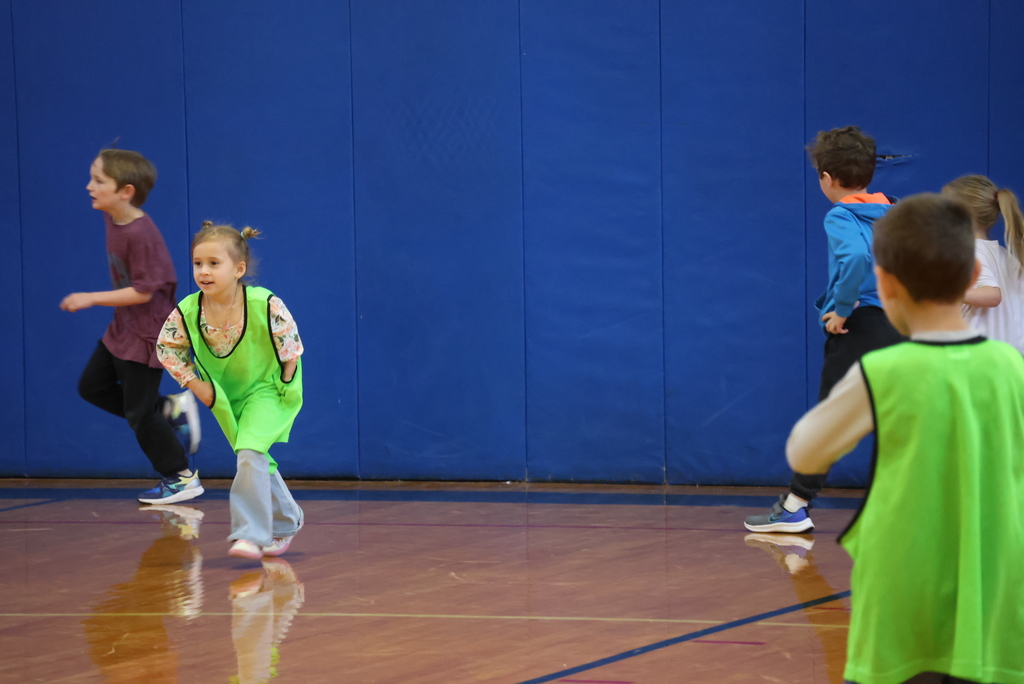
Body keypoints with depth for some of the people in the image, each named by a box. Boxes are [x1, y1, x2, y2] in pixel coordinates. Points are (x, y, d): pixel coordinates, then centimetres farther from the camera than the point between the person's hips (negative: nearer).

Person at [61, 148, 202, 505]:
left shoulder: (141, 234, -28)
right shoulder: (112, 219, -1)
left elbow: (143, 291, -27)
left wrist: (91, 299, -24)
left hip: (145, 336, -9)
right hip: (122, 329, 9)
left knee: (139, 412, 0)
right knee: (92, 386, 15)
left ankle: (181, 478, 15)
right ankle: (169, 410, 21)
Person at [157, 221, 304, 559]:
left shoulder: (265, 306, -28)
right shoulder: (186, 313, -21)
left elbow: (289, 341, -12)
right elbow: (166, 347, -2)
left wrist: (285, 384, -8)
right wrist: (193, 383, -6)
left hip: (265, 389, -4)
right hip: (226, 396, 4)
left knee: (250, 452, -23)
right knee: (257, 461, 13)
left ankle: (251, 534, -21)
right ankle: (286, 521, 36)